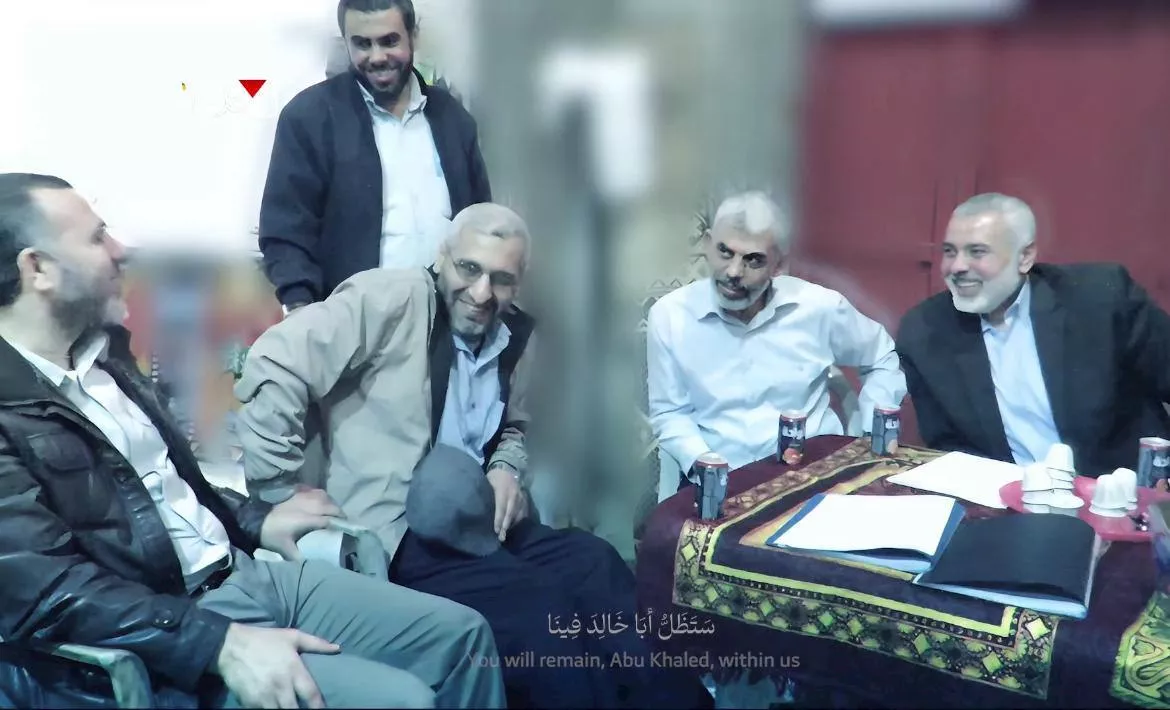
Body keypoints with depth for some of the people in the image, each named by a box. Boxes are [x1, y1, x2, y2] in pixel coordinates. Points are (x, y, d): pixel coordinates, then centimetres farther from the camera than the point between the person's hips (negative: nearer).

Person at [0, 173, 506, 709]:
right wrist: (223, 644, -28)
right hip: (171, 637, -8)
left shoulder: (100, 352, 11)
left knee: (461, 634, 4)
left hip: (243, 573, 8)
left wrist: (254, 521, 16)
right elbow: (46, 590, -24)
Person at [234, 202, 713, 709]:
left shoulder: (516, 335, 10)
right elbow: (276, 365, -19)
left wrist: (508, 469, 2)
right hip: (396, 531, -6)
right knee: (538, 607, -25)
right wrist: (285, 493, -17)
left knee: (595, 565, -14)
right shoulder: (389, 301, -11)